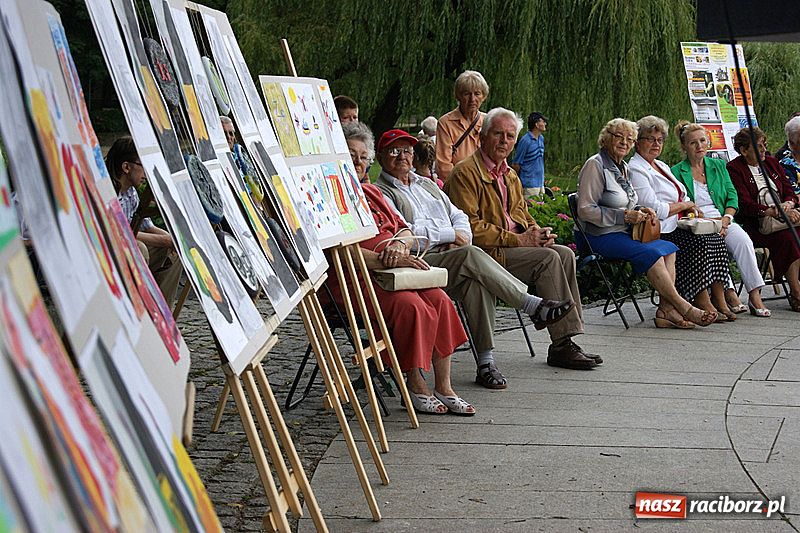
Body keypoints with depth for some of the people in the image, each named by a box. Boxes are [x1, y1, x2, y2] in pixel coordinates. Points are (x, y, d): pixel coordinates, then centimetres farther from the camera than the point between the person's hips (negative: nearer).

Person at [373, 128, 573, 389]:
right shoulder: (379, 192, 5)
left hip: (453, 258, 5)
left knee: (476, 281, -30)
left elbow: (459, 216, 25)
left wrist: (461, 235, 1)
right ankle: (534, 306, -29)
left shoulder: (426, 184, 30)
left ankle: (486, 362, -32)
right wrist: (449, 235, -5)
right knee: (472, 256, -32)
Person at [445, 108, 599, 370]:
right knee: (548, 259, -24)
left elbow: (521, 213, 24)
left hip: (515, 244, 8)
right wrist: (517, 239, -18)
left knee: (565, 254, -13)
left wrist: (537, 233, 0)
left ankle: (568, 339, -14)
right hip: (484, 253, -8)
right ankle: (561, 345, -20)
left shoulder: (509, 174, 20)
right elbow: (470, 227, -17)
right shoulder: (465, 173, -10)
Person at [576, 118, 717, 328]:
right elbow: (585, 210, -17)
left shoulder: (623, 167, 18)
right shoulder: (595, 165, -10)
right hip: (600, 237, -9)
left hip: (624, 233, 9)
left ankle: (666, 311, -23)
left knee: (669, 248, -13)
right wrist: (625, 216, -19)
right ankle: (683, 308, -19)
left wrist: (640, 210, 5)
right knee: (651, 253, -27)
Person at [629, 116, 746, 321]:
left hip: (676, 227, 9)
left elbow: (681, 196, 27)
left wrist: (691, 210, 4)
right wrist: (684, 205, -6)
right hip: (658, 233, -9)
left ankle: (719, 299, -14)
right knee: (698, 242, -27)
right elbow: (654, 210, -18)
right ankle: (702, 303, -21)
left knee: (716, 237, -12)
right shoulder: (636, 170, -9)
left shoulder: (661, 165, 23)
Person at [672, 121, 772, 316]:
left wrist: (726, 218, -7)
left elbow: (732, 196, 12)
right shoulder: (677, 172, 6)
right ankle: (729, 293, -33)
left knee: (743, 240, -29)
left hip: (722, 221, 3)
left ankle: (755, 296, -34)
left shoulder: (719, 165, 19)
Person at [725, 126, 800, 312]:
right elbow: (744, 204, -12)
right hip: (754, 224, -6)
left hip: (782, 215, 6)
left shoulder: (771, 163, 20)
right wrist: (776, 211, -20)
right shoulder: (734, 169, -1)